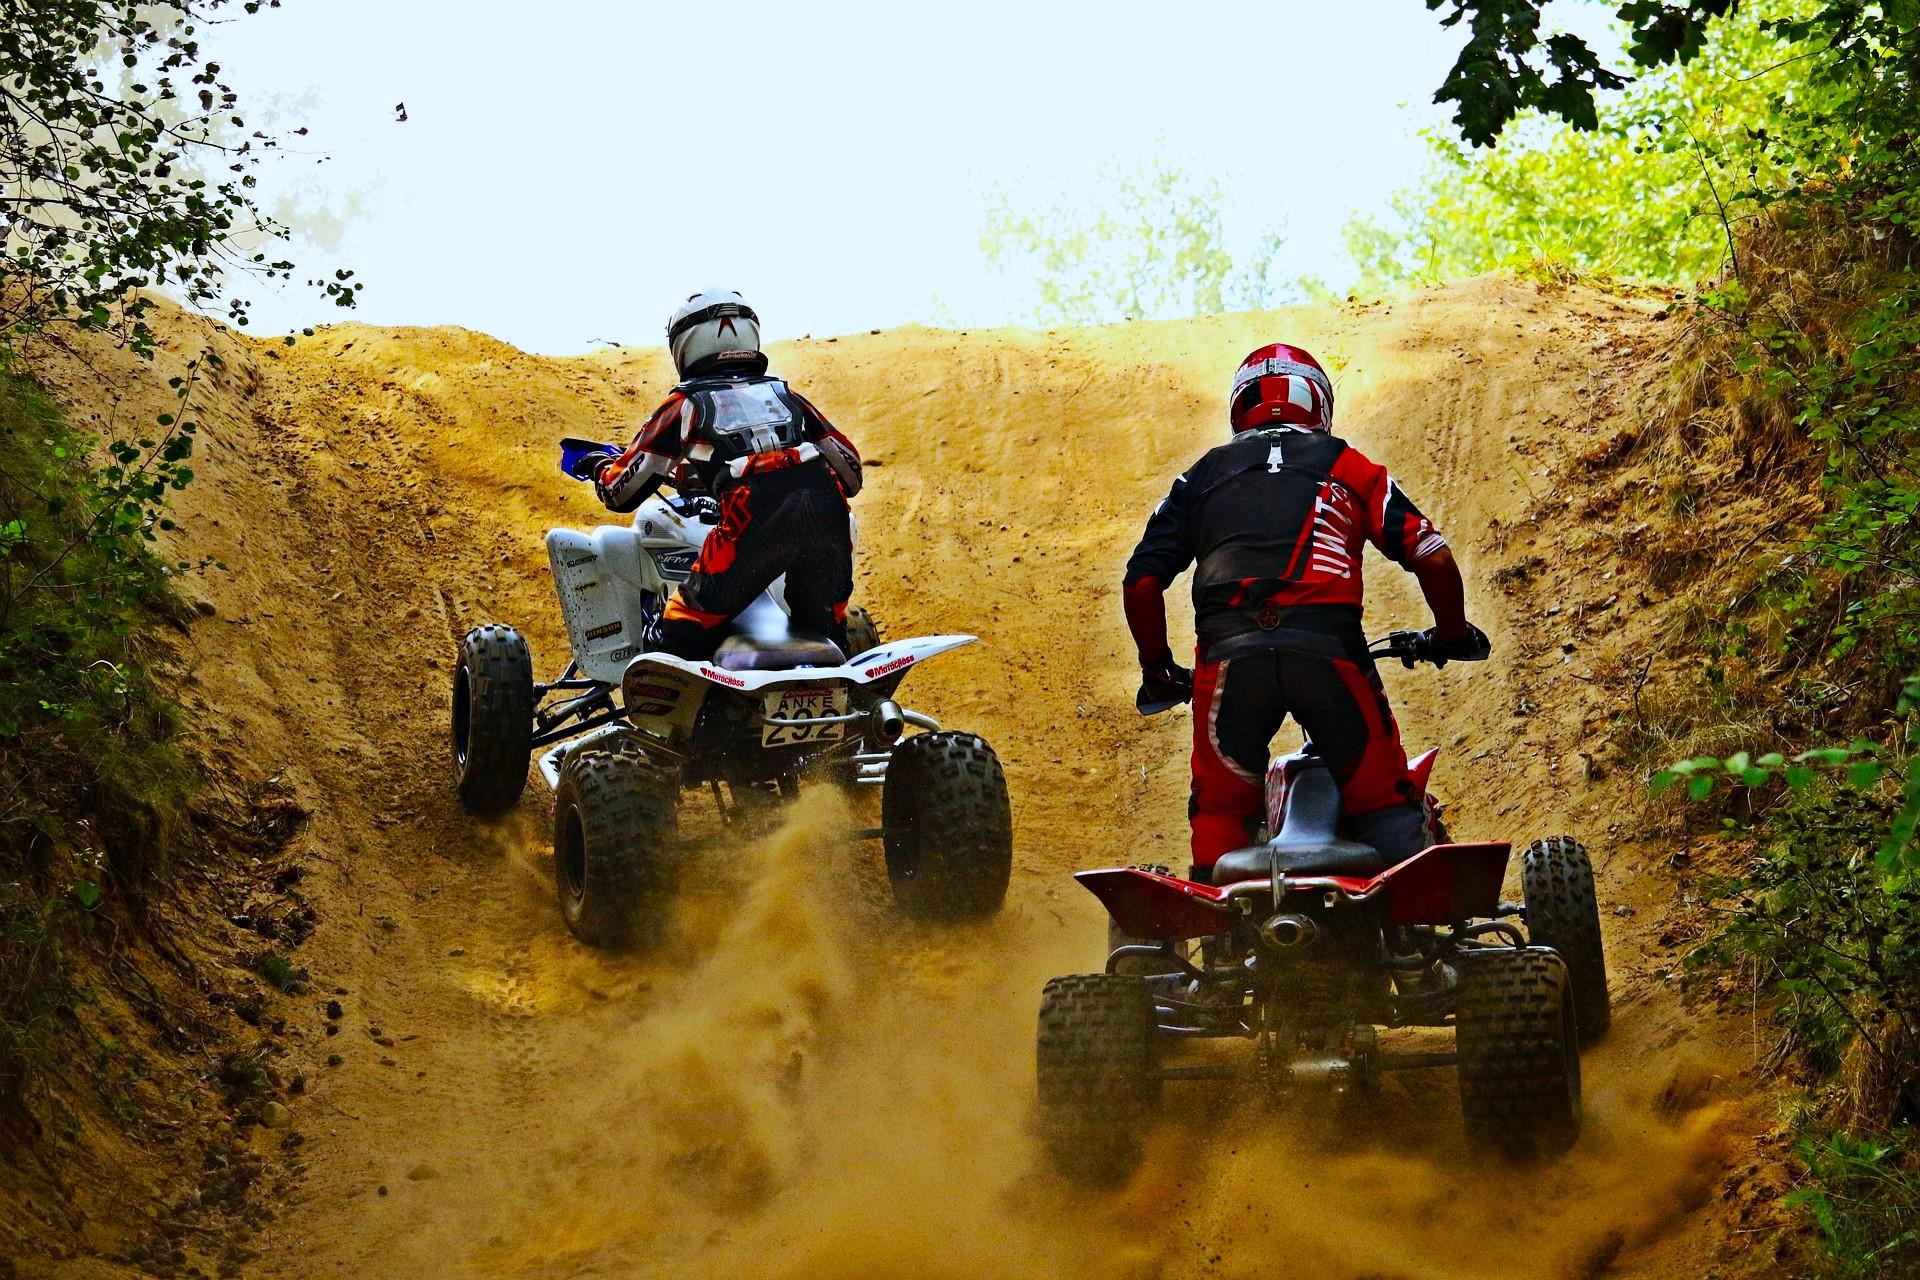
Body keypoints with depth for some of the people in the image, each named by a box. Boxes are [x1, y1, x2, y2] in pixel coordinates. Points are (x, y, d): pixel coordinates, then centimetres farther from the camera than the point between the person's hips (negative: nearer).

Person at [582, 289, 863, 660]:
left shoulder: (686, 405, 19)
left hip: (755, 519, -4)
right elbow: (850, 466, 30)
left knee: (688, 624, 6)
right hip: (828, 513, 4)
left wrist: (601, 465, 42)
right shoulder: (786, 394, 29)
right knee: (824, 629, 21)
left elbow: (621, 491, 19)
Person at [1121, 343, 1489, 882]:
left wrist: (1157, 667, 28)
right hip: (1328, 650, -1)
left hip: (1228, 655, 1)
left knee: (1218, 811, 15)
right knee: (1383, 800, 8)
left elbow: (1141, 581, 15)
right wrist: (1453, 633, 25)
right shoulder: (1350, 468, 20)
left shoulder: (1202, 475, 23)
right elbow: (1430, 556, 9)